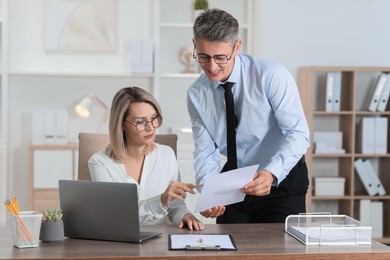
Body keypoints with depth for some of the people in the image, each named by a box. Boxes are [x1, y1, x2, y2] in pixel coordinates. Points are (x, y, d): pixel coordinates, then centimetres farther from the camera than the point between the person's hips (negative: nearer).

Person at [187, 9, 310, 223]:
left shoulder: (272, 76, -21)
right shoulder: (196, 94, -7)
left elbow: (298, 134, -24)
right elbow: (205, 151, -6)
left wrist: (271, 173, -41)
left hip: (281, 181, -3)